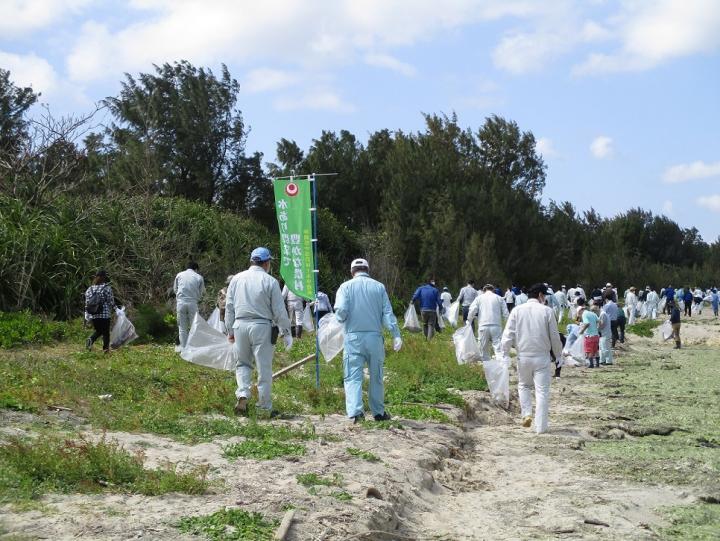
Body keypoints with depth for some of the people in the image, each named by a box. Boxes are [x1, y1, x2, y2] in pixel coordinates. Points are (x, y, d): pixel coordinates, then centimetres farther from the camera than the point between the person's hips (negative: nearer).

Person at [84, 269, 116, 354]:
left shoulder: (89, 289, 7)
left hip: (92, 315, 4)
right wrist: (111, 309, 7)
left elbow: (87, 303, 10)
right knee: (106, 332, 7)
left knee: (98, 331, 18)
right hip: (104, 315, -4)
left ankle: (90, 339, -8)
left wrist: (87, 316, 15)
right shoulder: (107, 288, -8)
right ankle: (105, 348, 6)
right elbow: (111, 302, -9)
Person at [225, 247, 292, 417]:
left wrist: (230, 330, 19)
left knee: (243, 363, 19)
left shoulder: (237, 279, 7)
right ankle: (264, 408, 8)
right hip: (262, 327, -3)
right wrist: (286, 333, 5)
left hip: (240, 326, 3)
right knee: (264, 368, 4)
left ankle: (242, 394, -3)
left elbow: (229, 307, 11)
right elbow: (279, 311, -4)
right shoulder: (270, 281, -5)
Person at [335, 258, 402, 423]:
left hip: (353, 337, -2)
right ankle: (378, 412, 23)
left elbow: (341, 311, -9)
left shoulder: (346, 287, 1)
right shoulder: (379, 287, 6)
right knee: (376, 377, 15)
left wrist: (342, 319, 13)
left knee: (353, 377, -1)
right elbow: (387, 313, 1)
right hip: (374, 337, 2)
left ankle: (355, 410, -18)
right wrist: (396, 335, -2)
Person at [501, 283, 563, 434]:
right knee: (542, 390, 3)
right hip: (542, 356, -2)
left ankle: (526, 413, 7)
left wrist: (505, 354, 2)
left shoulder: (517, 310, 0)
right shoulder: (547, 311, -4)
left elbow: (508, 334, -3)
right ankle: (541, 426, 2)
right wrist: (558, 354, 15)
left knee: (524, 385, 23)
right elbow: (554, 336, 1)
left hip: (523, 356, 2)